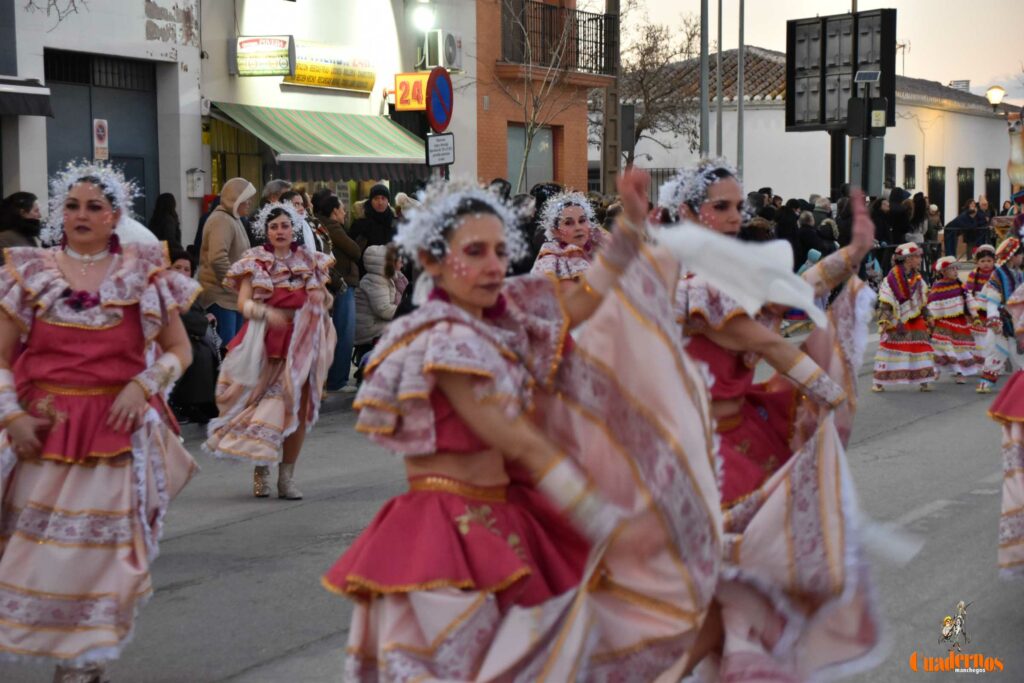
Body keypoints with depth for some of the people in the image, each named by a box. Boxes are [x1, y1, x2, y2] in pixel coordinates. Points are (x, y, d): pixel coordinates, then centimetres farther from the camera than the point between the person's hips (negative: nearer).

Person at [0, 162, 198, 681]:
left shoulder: (144, 274, 4)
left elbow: (179, 352, 7)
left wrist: (143, 385, -10)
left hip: (117, 431, 0)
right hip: (43, 429, 1)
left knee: (101, 548, 3)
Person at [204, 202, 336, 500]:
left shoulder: (310, 261, 11)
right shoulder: (255, 262, 4)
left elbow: (323, 301, 15)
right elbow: (243, 302, -5)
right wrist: (266, 312, -24)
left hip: (301, 341, 2)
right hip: (265, 342, -2)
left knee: (297, 407, 0)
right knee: (265, 405, -7)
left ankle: (287, 476, 8)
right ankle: (261, 467, 8)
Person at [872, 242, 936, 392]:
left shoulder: (918, 278, 5)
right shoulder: (892, 277, -15)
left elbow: (923, 301, 16)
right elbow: (885, 302, -14)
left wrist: (927, 316, 12)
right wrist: (885, 321, -17)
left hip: (915, 321, 5)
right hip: (896, 322, -5)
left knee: (920, 349, 3)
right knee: (889, 349, -1)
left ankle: (923, 381, 9)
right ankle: (880, 382, 5)